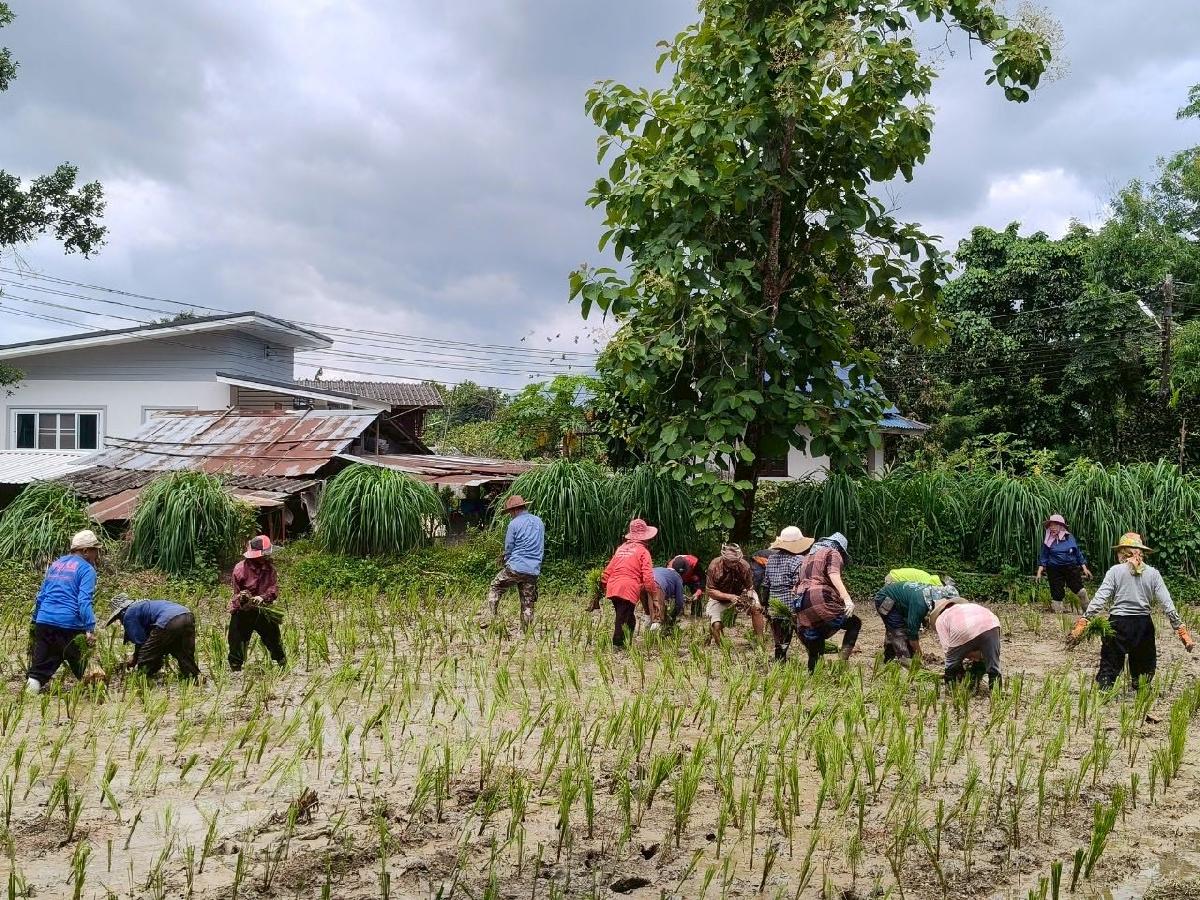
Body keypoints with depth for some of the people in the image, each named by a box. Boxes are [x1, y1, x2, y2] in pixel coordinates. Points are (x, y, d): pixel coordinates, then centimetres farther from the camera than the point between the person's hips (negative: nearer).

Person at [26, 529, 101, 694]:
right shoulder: (86, 569, -3)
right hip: (69, 625, -6)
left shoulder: (55, 565, 20)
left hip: (44, 622, 6)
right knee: (84, 669, 7)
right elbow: (84, 601, -15)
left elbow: (40, 596, 23)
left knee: (41, 667, 9)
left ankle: (33, 681, -13)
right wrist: (90, 629, -20)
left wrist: (34, 622, 30)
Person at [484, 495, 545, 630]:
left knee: (494, 589, 13)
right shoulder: (539, 522, 11)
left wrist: (507, 563, 17)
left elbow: (508, 549, 1)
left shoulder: (514, 524, -5)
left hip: (515, 568, -5)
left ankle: (492, 618, 3)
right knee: (528, 604, 9)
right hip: (533, 571, 5)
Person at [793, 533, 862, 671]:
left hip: (802, 608, 7)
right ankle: (842, 659, -8)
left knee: (814, 651, 14)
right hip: (821, 601, -7)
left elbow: (797, 584, 29)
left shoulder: (808, 556, 30)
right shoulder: (833, 553, 8)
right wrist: (847, 599, -24)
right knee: (855, 623, 9)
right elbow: (834, 576, -12)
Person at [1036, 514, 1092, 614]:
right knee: (1057, 593, 0)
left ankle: (1087, 610, 14)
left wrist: (1084, 568, 9)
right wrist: (1040, 571, -3)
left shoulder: (1070, 537, 4)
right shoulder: (1048, 540, 1)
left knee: (1079, 589, -7)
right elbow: (1043, 557, 5)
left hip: (1071, 568, 0)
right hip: (1054, 571, 0)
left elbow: (1078, 553, 11)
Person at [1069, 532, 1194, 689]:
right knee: (1143, 666, 22)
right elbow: (1167, 604, -1)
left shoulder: (1115, 571, -4)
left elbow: (1099, 599, -11)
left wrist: (1082, 623, -11)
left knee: (1109, 665, 5)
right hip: (1143, 625, 2)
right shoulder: (1153, 573, 2)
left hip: (1119, 624, -2)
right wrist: (1181, 630, 4)